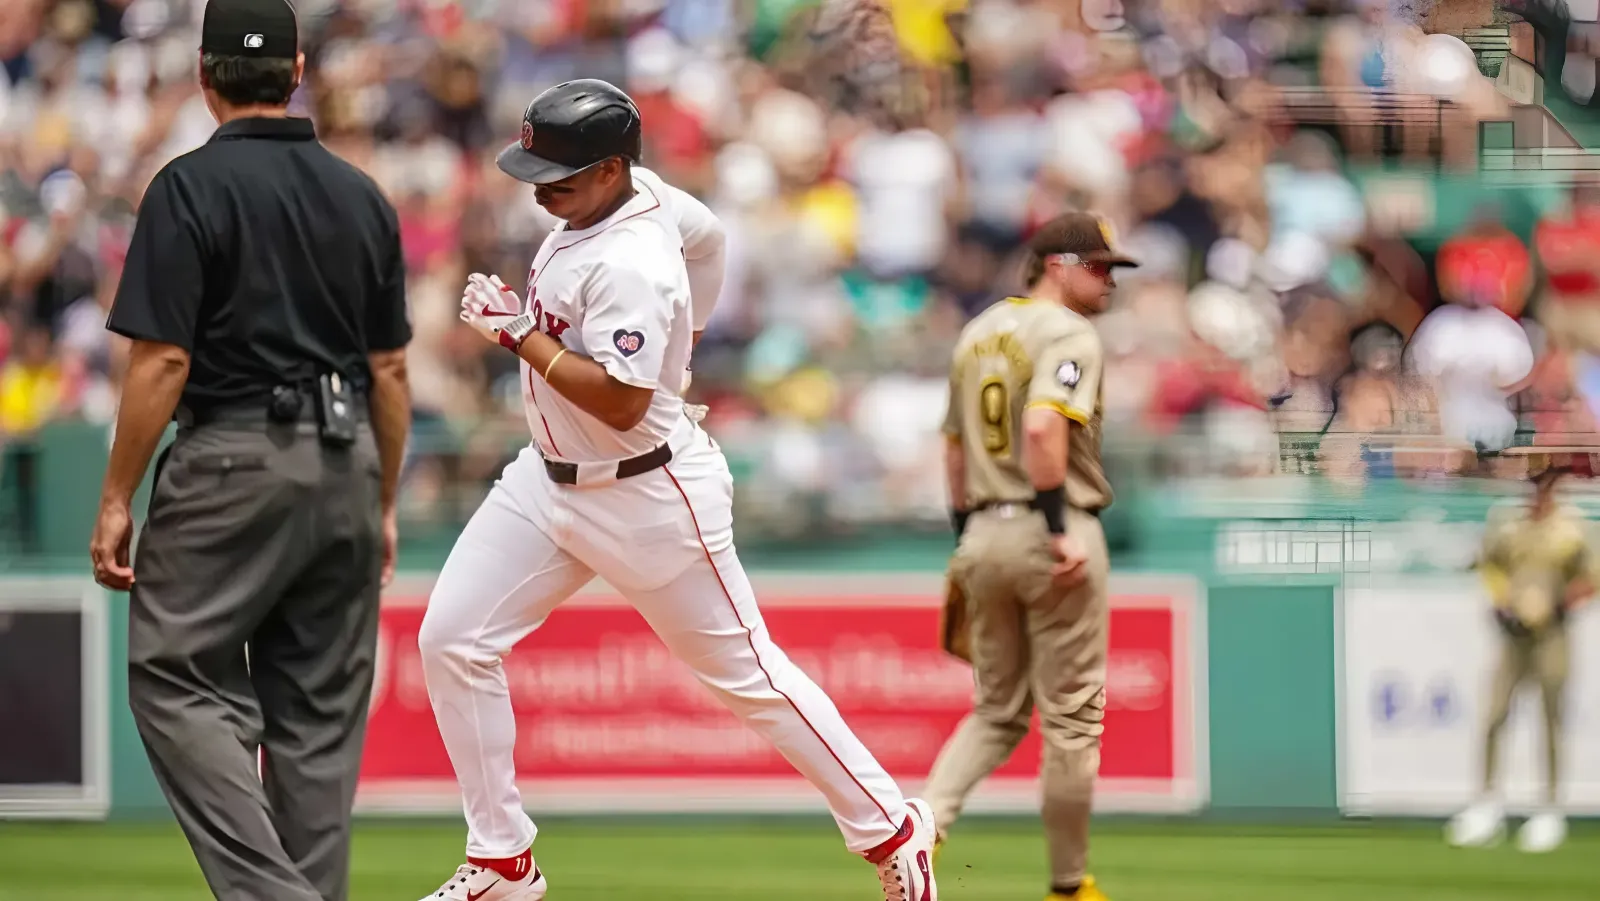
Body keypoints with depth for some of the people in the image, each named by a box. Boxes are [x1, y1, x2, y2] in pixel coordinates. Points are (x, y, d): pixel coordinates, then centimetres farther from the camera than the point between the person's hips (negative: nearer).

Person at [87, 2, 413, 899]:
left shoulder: (190, 187, -9)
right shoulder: (363, 196, 8)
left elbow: (162, 361, -13)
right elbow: (392, 371, 10)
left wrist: (117, 501, -7)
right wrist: (384, 506, 19)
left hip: (235, 460, -6)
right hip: (345, 470, 6)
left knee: (178, 677, -2)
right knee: (321, 707, 10)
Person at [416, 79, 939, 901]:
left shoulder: (631, 269, -28)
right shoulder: (644, 192, -1)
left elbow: (621, 403, -32)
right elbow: (706, 233, 19)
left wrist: (521, 335, -27)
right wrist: (682, 333, 25)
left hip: (647, 501, -9)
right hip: (549, 481, 9)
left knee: (746, 673, 2)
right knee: (452, 640, 0)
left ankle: (891, 832, 18)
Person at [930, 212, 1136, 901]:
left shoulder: (978, 333, 16)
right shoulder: (1068, 333, -10)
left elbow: (955, 446, 20)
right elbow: (1042, 427, -25)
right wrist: (1059, 529, -23)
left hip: (984, 535, 7)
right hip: (1052, 539, -7)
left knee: (997, 711, 15)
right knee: (1071, 715, 3)